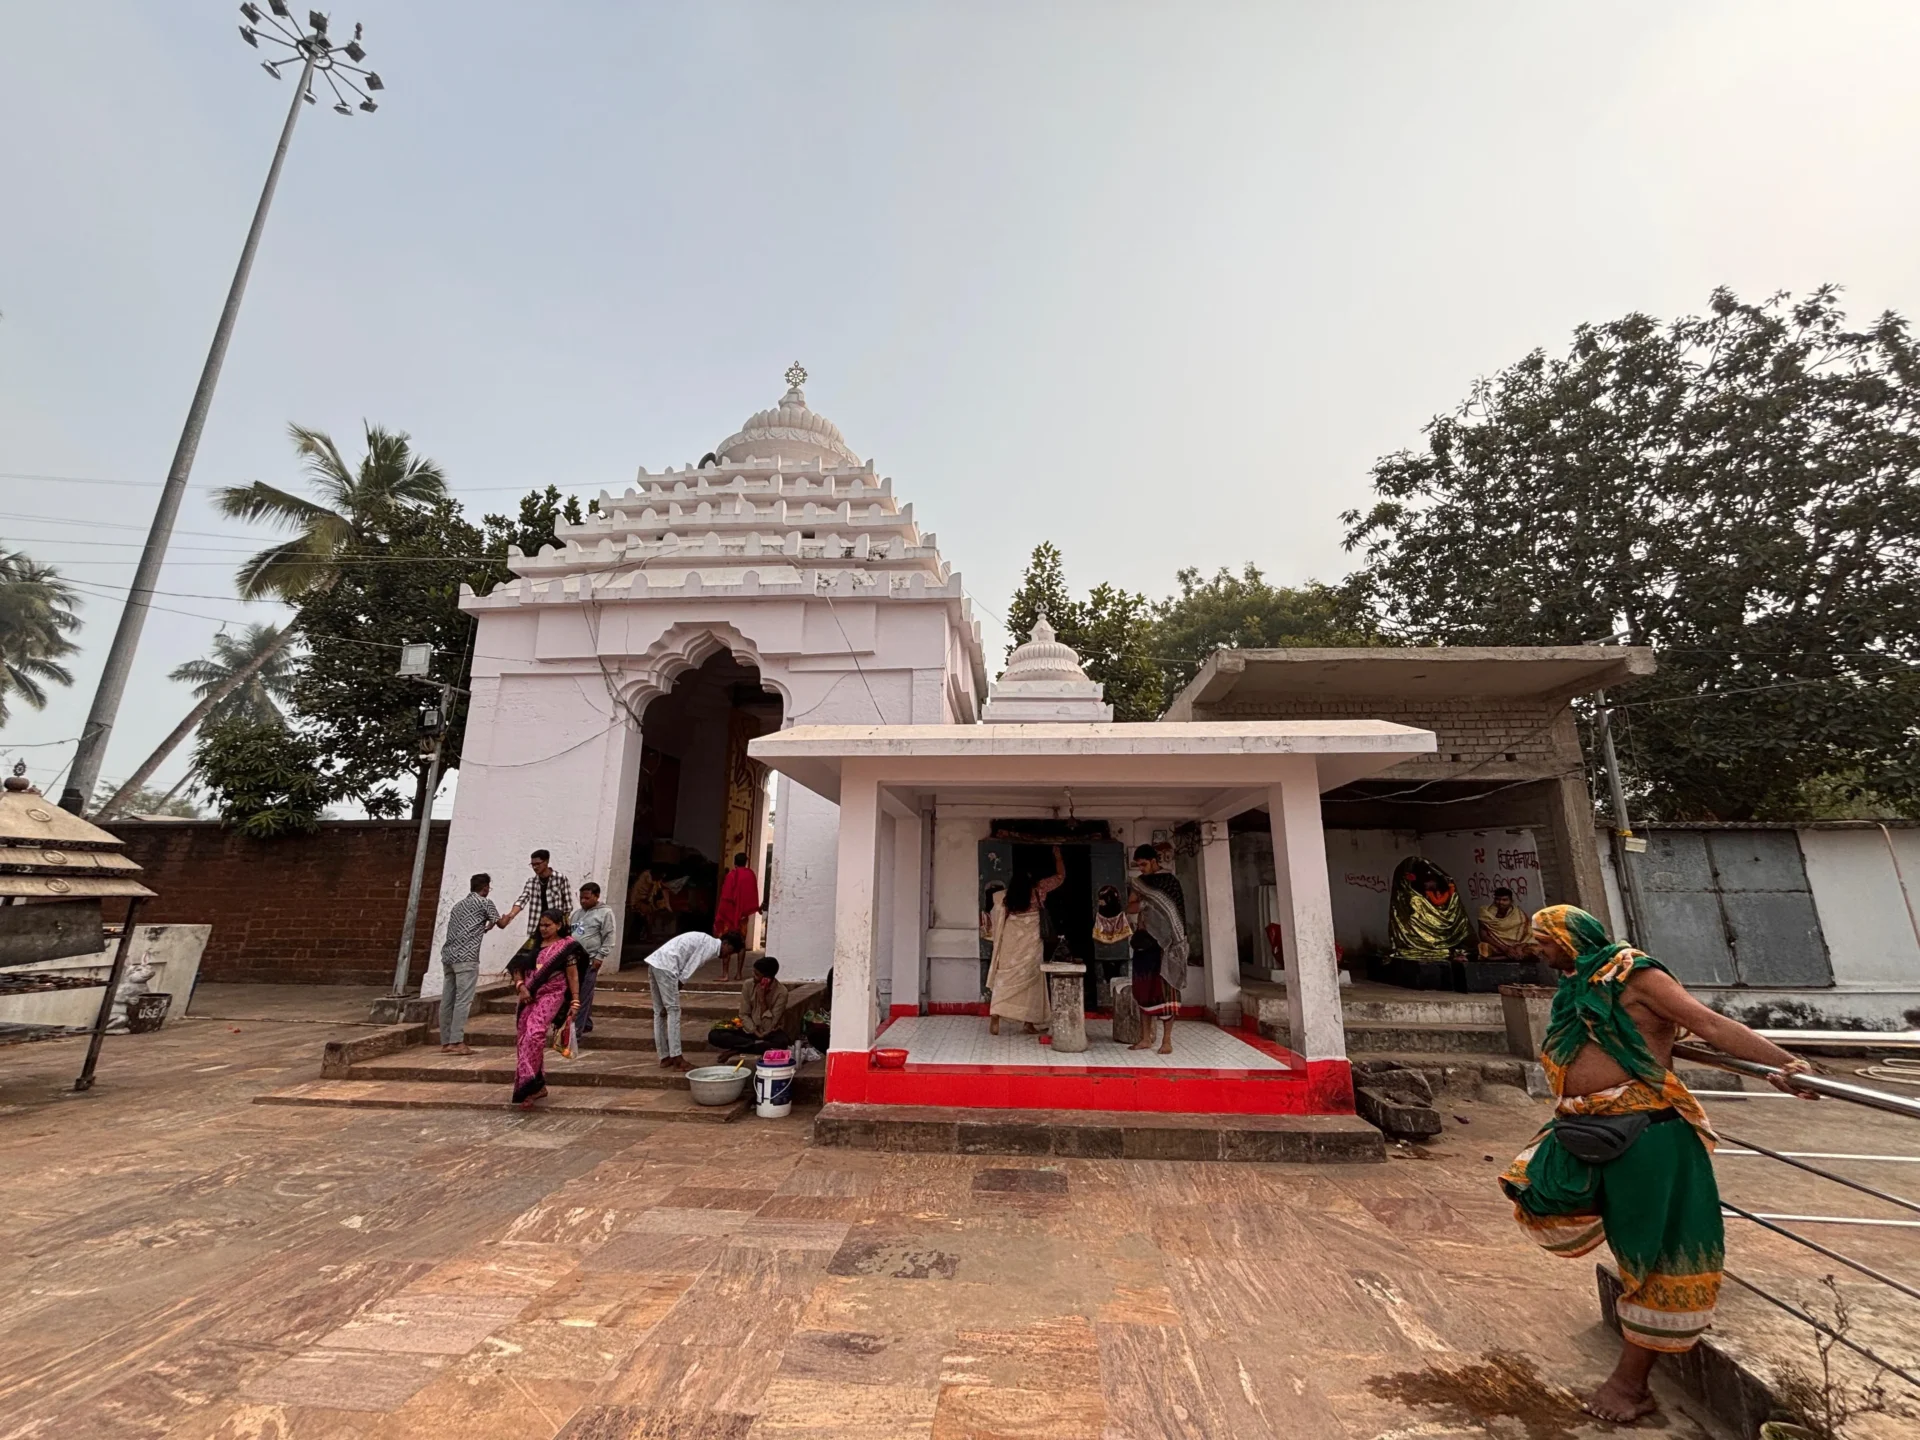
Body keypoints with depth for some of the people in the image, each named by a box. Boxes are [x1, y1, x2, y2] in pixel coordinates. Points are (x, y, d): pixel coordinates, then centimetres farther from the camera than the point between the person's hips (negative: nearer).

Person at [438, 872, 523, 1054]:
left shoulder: (459, 904, 24)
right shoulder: (485, 903, 2)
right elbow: (501, 924, 11)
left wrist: (485, 927, 39)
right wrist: (510, 915, 30)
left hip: (448, 955, 8)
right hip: (466, 957, -8)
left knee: (447, 1000, 8)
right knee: (463, 1000, -8)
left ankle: (445, 1042, 12)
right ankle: (457, 1042, -11)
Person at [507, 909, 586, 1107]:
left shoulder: (566, 945, -2)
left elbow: (572, 975, -3)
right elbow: (517, 967, 12)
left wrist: (575, 1002, -6)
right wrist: (520, 987, -6)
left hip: (551, 995, -6)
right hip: (529, 996, 6)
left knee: (534, 1034, -24)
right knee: (523, 1039, 7)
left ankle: (529, 1083, -19)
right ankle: (537, 1085, 19)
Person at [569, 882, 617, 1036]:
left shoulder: (605, 912, -4)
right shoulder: (577, 913, 17)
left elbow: (608, 938, -7)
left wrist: (600, 957, -13)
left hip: (590, 960, -7)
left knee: (584, 995, -5)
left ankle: (577, 1029, -3)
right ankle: (587, 1023, 24)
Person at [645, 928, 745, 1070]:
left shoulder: (704, 941, 22)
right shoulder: (711, 945, -6)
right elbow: (687, 973, -9)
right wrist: (674, 995, -3)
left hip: (655, 961, 10)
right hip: (664, 966, -10)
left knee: (659, 1012, 14)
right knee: (673, 1011, -3)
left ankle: (665, 1057, 21)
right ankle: (677, 1059, 1)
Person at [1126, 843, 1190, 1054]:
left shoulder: (1169, 881, -5)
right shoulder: (1139, 882, 13)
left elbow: (1171, 910, -11)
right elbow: (1130, 908, 6)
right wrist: (1144, 903, -12)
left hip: (1163, 942, -6)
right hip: (1144, 941, 6)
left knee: (1165, 990, -3)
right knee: (1143, 989, 7)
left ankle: (1167, 1040, 3)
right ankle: (1146, 1038, 14)